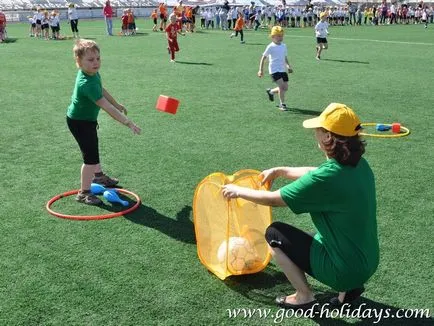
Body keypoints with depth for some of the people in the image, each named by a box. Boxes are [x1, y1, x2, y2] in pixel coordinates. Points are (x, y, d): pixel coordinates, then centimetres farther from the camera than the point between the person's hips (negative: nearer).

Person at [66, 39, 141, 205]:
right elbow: (107, 107, -41)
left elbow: (102, 90, 12)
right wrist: (128, 123, -42)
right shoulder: (87, 84, -37)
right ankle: (84, 192, 4)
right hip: (79, 122, -10)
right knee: (91, 157, -8)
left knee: (92, 148, 29)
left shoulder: (93, 73, -9)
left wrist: (117, 104, 21)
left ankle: (98, 175, 52)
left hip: (87, 119, 10)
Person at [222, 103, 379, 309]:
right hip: (368, 263, 8)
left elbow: (273, 199, -14)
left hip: (343, 269, -8)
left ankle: (304, 297, 13)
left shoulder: (326, 178, -27)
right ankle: (348, 287, 20)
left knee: (274, 234, 4)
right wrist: (280, 171, 18)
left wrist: (238, 191, 1)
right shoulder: (359, 165, -3)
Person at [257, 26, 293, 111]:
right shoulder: (271, 47, -8)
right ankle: (282, 104, -4)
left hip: (283, 69, 7)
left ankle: (270, 91, 30)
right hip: (274, 70, -6)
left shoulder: (284, 46, 10)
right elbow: (263, 58, -5)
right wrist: (261, 70, -8)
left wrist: (288, 66, 8)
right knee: (281, 86, -17)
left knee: (285, 87, 4)